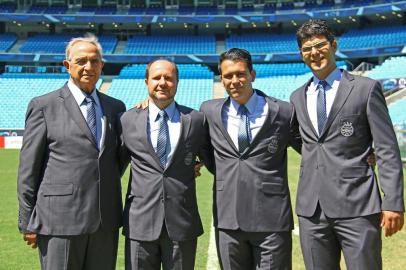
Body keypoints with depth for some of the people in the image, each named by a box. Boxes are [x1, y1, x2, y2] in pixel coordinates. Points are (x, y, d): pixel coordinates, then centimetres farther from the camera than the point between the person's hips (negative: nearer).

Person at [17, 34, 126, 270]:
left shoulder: (116, 107, 12)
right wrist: (28, 222, -2)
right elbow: (28, 169, -1)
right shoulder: (44, 106, 0)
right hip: (60, 221, -4)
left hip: (106, 221, 4)